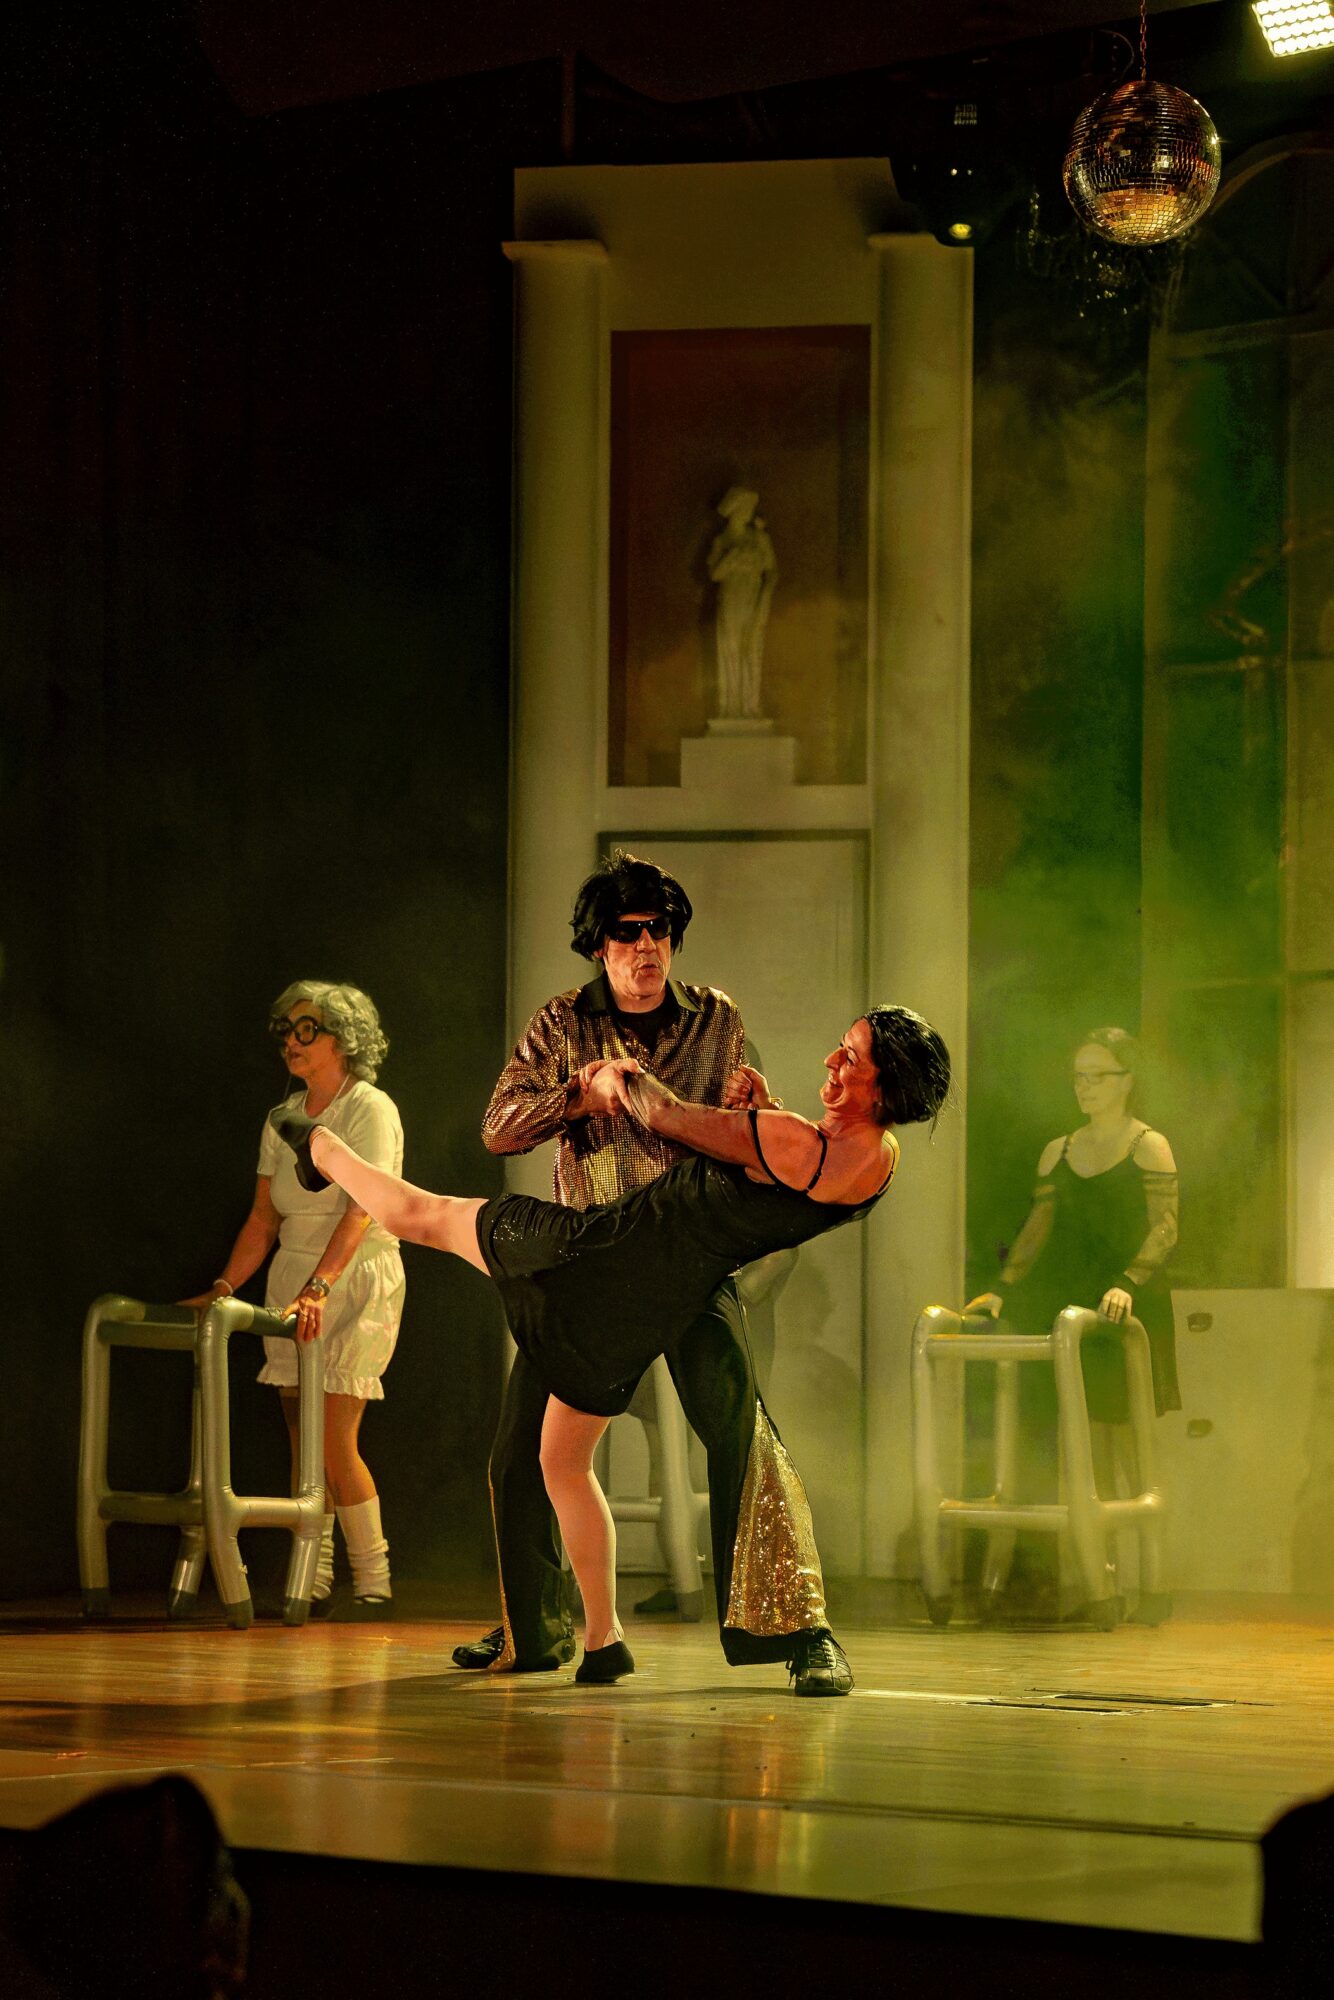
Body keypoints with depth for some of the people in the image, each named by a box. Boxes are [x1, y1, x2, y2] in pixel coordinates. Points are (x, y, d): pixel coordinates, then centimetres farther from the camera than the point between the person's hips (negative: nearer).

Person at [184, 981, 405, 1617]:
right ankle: (312, 1583, 5)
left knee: (335, 1440, -13)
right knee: (301, 1441, 2)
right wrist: (224, 1288, -1)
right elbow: (263, 1217, 11)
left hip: (357, 1280, -6)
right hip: (292, 1279, 6)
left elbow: (358, 1212, -21)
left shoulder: (371, 1110, -9)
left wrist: (319, 1287, -32)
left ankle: (374, 1582, -3)